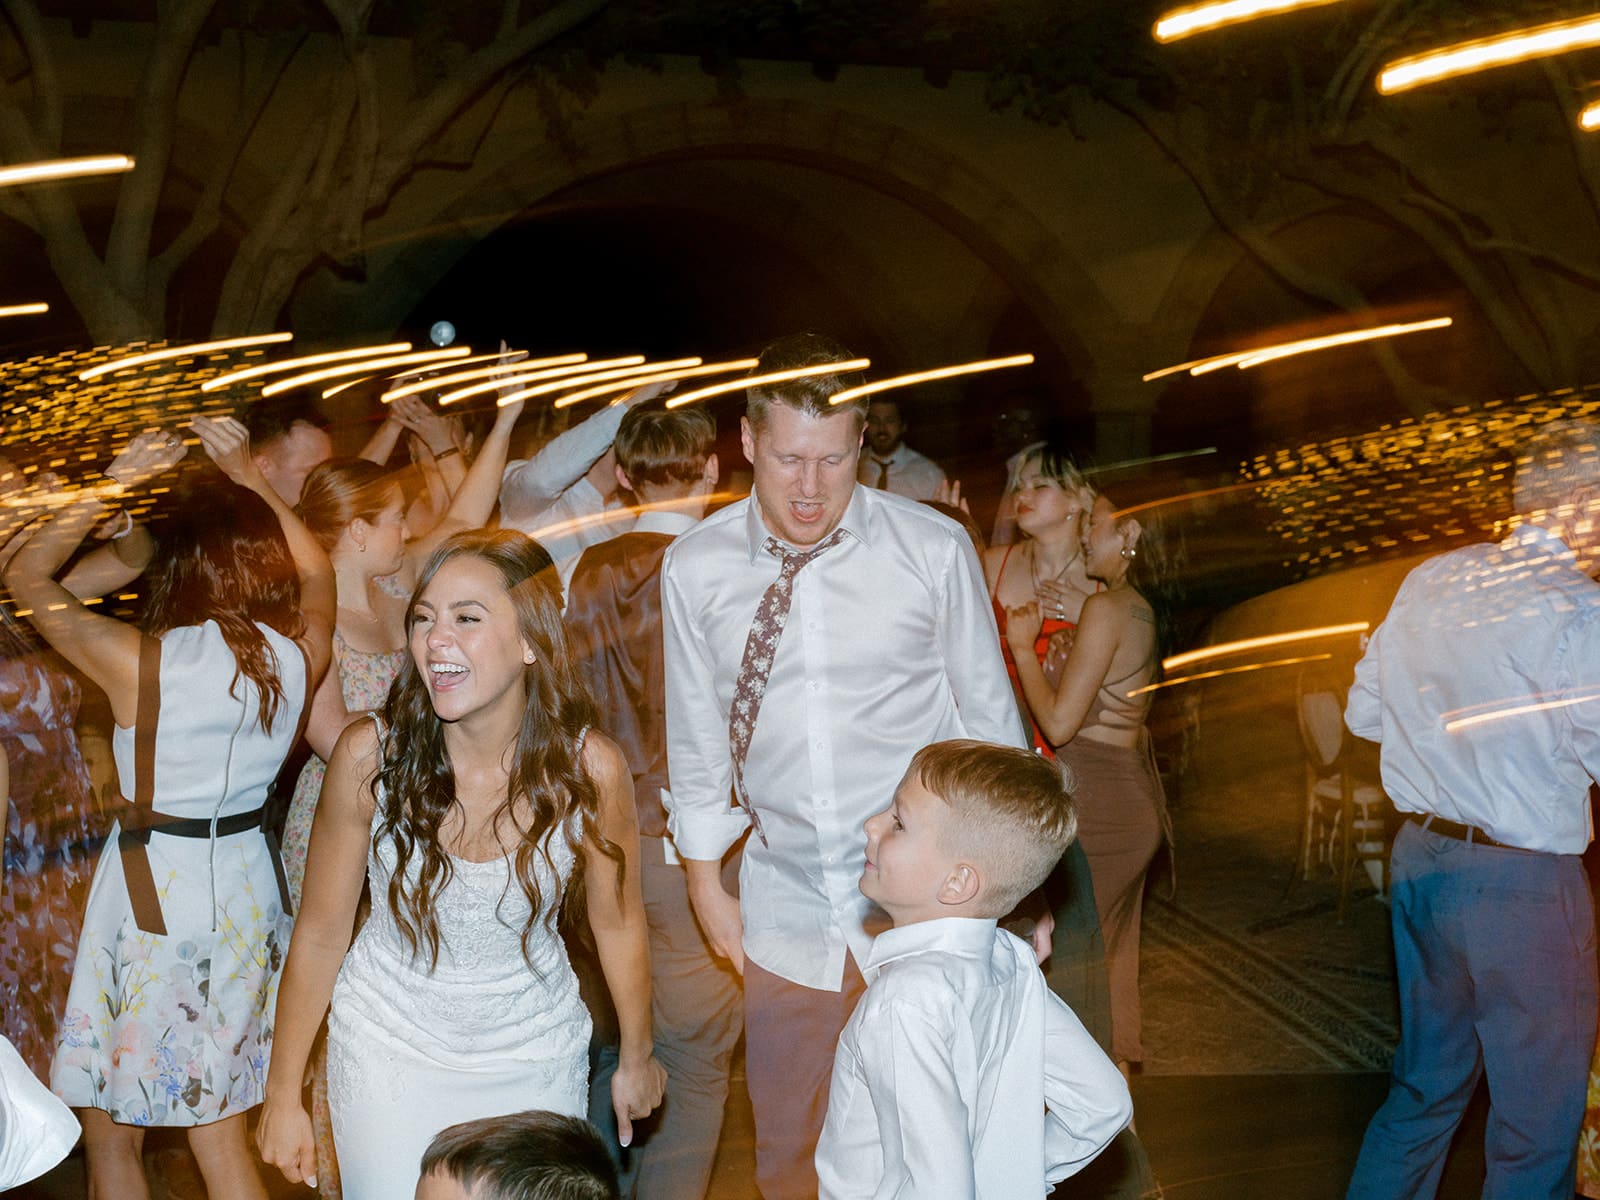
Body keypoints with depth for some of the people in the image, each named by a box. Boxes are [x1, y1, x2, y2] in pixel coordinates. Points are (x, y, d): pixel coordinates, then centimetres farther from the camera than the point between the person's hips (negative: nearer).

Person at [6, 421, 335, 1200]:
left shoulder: (138, 661, -16)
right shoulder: (300, 655, -6)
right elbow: (317, 571, 17)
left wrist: (113, 485, 0)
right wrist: (248, 477, 16)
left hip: (153, 890, -5)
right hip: (247, 880, 5)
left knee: (109, 1131, 12)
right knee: (220, 1130, 17)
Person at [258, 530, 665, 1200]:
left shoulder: (589, 768, -20)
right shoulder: (370, 755, -20)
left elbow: (618, 923, -3)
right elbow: (321, 933, -8)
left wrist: (636, 1058, 11)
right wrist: (283, 1094, -1)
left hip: (535, 1059, 1)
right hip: (390, 1049, 0)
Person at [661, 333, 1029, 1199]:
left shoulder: (933, 550, -8)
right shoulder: (694, 567, -3)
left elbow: (989, 719, 0)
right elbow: (695, 736, 7)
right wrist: (705, 881, 12)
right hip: (786, 908, 2)